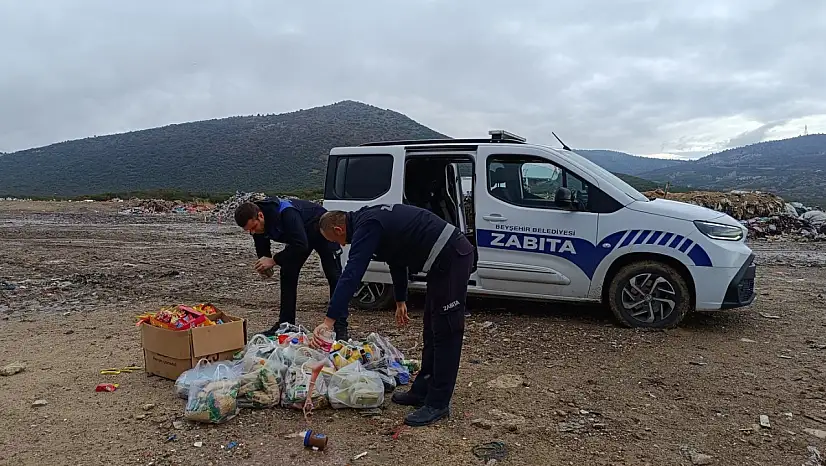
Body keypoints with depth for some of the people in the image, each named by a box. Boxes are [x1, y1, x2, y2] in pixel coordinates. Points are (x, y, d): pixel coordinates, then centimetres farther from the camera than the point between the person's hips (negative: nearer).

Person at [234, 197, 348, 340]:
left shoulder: (286, 213, -42)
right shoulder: (255, 223, -18)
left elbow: (301, 245, -43)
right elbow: (262, 247, -1)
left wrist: (274, 260, -40)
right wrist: (264, 265, -20)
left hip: (321, 229, -7)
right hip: (299, 235, 7)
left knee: (333, 275, -9)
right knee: (287, 274, -1)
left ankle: (341, 328, -6)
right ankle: (285, 325, 6)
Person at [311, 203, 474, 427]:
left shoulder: (366, 227, -14)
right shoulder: (369, 219, 17)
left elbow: (351, 275, -25)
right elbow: (396, 257, 28)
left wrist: (329, 321, -28)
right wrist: (400, 301, 34)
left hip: (451, 257, -11)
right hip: (446, 257, 11)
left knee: (445, 332, -4)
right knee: (432, 329, 16)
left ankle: (437, 404, 4)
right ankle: (422, 391, 28)